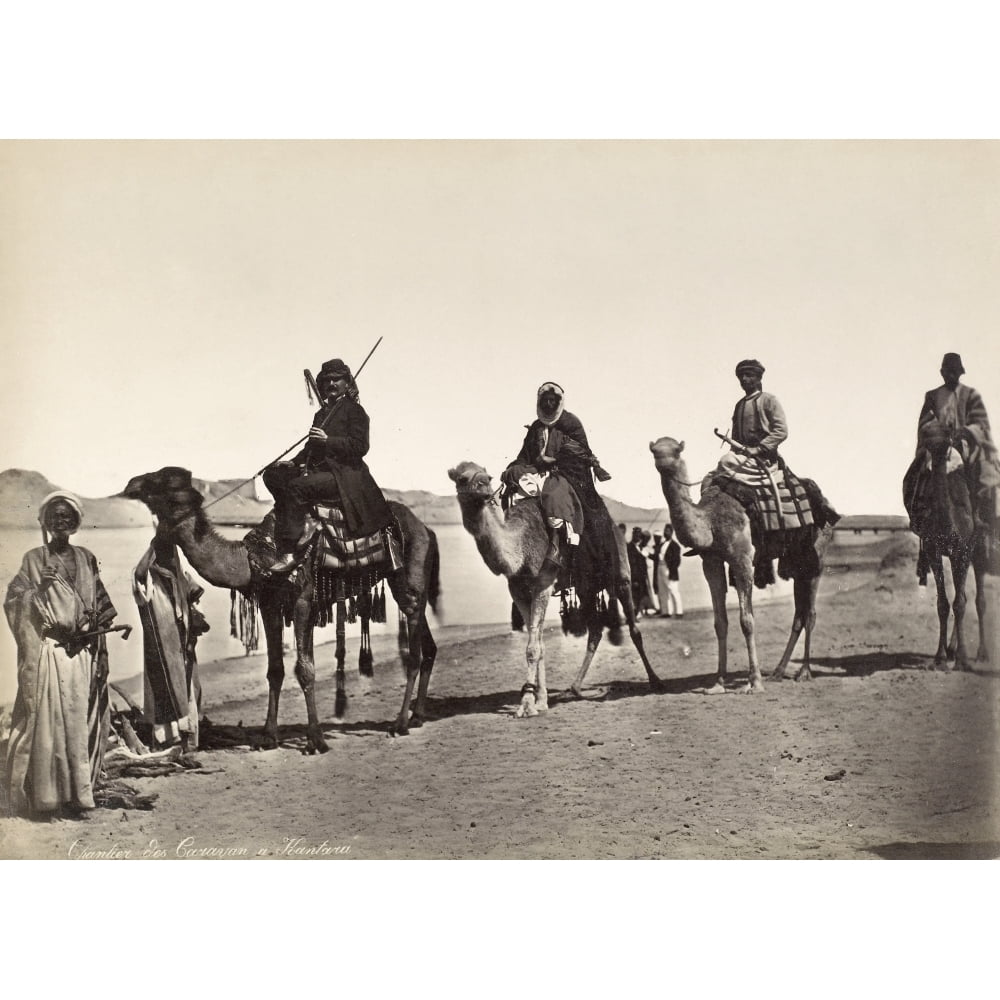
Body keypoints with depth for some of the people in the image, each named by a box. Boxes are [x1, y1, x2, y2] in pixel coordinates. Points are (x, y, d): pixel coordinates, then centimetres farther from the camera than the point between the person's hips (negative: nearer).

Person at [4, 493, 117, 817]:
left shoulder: (86, 560, 12)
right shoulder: (34, 559, 4)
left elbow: (102, 606, 15)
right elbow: (14, 601, -2)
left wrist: (90, 628, -2)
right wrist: (40, 589, -17)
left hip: (82, 653, 3)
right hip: (47, 652, -3)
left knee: (80, 720, 0)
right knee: (48, 719, -8)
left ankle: (77, 791, 6)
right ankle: (47, 793, -3)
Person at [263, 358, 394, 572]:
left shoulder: (354, 410, 0)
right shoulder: (321, 413, 24)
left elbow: (360, 446, -12)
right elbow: (311, 447, 26)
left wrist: (327, 439, -21)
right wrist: (294, 462, 7)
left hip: (343, 476, -9)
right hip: (317, 470, 9)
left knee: (297, 486, -32)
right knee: (273, 473, -2)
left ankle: (288, 553, -37)